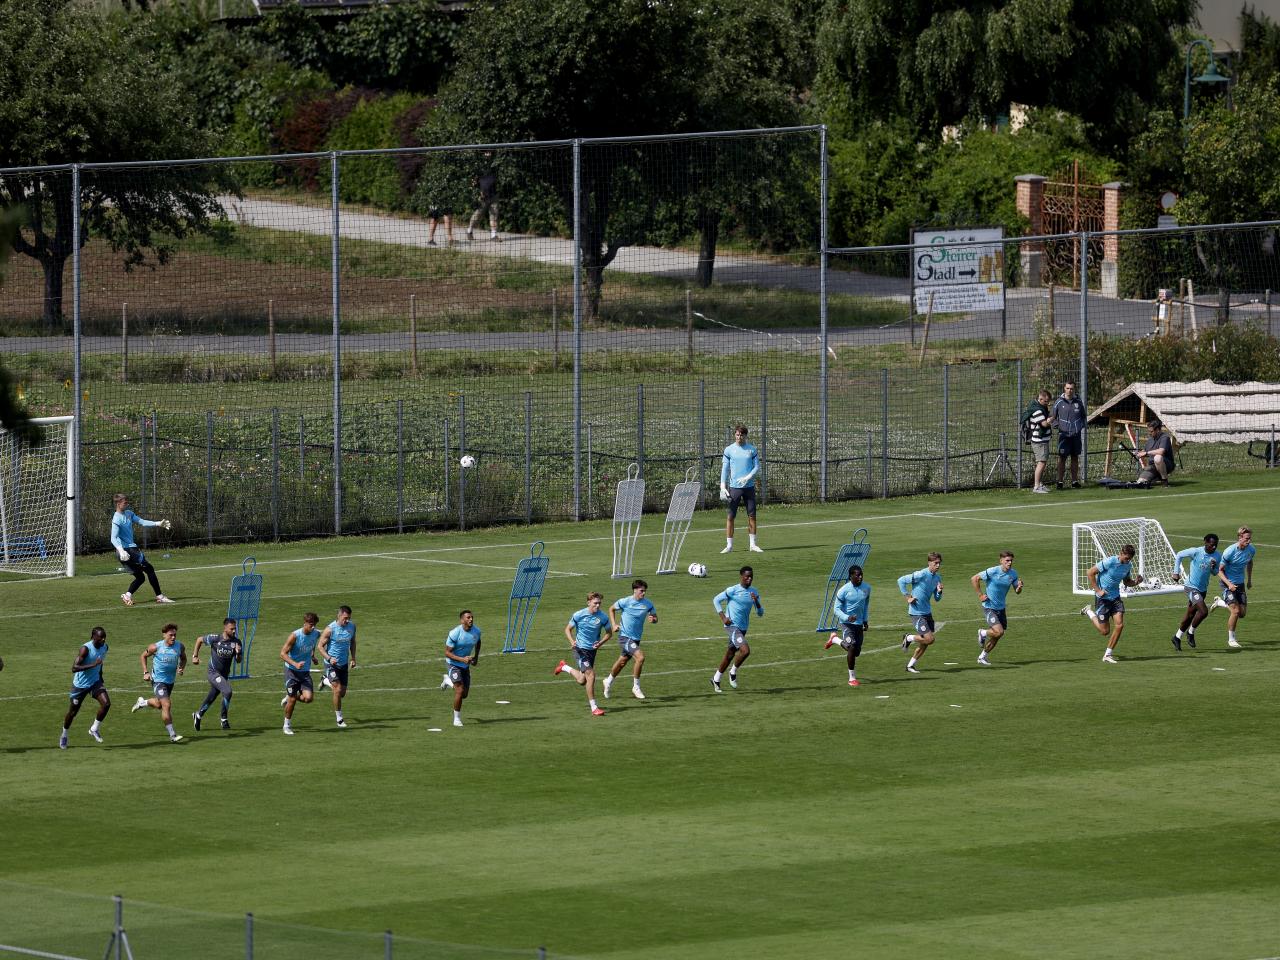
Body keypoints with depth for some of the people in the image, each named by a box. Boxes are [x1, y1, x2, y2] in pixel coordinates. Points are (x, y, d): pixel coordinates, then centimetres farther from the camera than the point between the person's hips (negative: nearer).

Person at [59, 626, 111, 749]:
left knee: (106, 703, -17)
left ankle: (94, 729, 3)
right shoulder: (85, 649, -27)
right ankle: (64, 736, 33)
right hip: (80, 684, -5)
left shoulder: (104, 647, -5)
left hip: (95, 682, 5)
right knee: (73, 711, 9)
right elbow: (74, 668, -34)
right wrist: (93, 665, -40)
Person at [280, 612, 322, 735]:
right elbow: (283, 653, -18)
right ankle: (287, 724, 21)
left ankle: (289, 698, 20)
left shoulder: (316, 634, -4)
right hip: (291, 670, -4)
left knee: (308, 697, -12)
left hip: (305, 671, 4)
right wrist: (295, 664, -31)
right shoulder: (295, 636, -20)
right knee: (292, 700, -1)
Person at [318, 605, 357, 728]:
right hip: (331, 663, -5)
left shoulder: (352, 627, -2)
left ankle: (326, 680, 43)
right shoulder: (330, 629, -18)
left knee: (342, 693, 12)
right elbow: (321, 646, -14)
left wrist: (353, 658, 7)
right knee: (338, 690, -15)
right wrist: (329, 658, -28)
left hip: (344, 663, 5)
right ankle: (339, 718, -1)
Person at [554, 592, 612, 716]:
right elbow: (568, 629, -1)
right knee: (590, 675, -17)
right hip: (581, 649, -4)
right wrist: (572, 641, -20)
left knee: (582, 681, 12)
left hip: (592, 649, 4)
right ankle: (593, 707, -9)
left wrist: (600, 643, -11)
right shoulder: (579, 615, -12)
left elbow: (608, 633, 8)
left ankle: (564, 667, 42)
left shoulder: (602, 618, -6)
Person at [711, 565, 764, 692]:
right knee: (745, 650, -23)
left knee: (729, 654, 15)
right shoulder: (733, 590, -11)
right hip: (732, 626, -7)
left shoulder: (754, 592, 6)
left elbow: (760, 613, 7)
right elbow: (716, 600, -3)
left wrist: (756, 602, -14)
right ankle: (733, 672, 1)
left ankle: (716, 679, 30)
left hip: (743, 628, 7)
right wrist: (723, 617, -11)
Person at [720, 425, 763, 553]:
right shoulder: (729, 450, 2)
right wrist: (723, 486, -7)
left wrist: (747, 477, -12)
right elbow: (725, 469, 2)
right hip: (734, 487, -1)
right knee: (731, 516, -3)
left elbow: (757, 467, 5)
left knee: (752, 516, 4)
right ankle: (729, 546, 1)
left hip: (749, 486, 1)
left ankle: (753, 544, 12)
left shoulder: (752, 450, 5)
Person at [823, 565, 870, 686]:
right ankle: (852, 678, -5)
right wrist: (847, 618, -30)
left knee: (856, 651, 9)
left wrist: (865, 620, 14)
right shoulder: (843, 591, -15)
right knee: (852, 647, -19)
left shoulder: (866, 588, 0)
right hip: (846, 622, -5)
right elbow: (837, 609, -11)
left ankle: (835, 639, 38)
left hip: (859, 623, 6)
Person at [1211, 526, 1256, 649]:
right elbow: (1220, 571, -16)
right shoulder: (1229, 552, -23)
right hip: (1228, 583, -6)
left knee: (1242, 613, 6)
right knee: (1236, 612, -15)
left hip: (1240, 583, 6)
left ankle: (1220, 602, 33)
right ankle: (1231, 639, 4)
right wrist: (1229, 584, -29)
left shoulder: (1251, 550, -6)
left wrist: (1249, 580, 21)